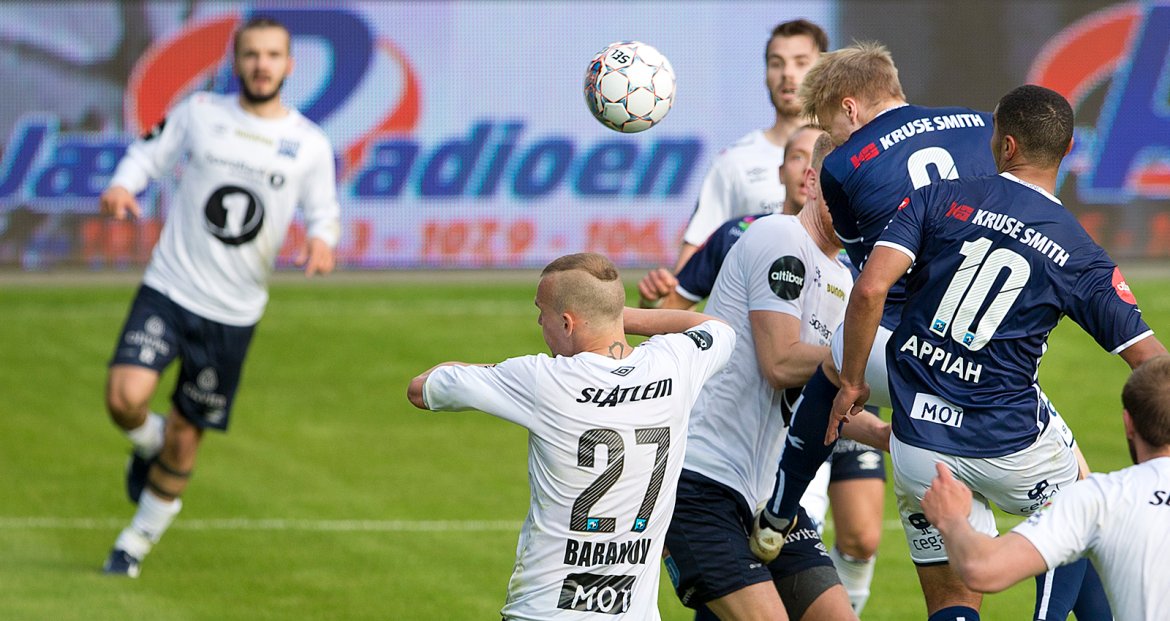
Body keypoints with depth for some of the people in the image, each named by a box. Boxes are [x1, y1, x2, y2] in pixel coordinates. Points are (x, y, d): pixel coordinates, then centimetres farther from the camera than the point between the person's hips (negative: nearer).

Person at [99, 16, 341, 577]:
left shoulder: (309, 145, 2)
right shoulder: (200, 113, 2)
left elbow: (323, 211, 13)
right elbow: (149, 153, 11)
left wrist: (322, 241, -11)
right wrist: (122, 186, -11)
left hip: (234, 313, 1)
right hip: (169, 288, -1)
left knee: (185, 434, 7)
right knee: (126, 398, -22)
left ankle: (140, 538, 29)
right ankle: (149, 443, 15)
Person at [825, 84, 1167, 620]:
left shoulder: (939, 200, -3)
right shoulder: (1079, 257, -2)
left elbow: (871, 288, -15)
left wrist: (852, 381, -3)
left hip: (919, 448, 1)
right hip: (1013, 445, -1)